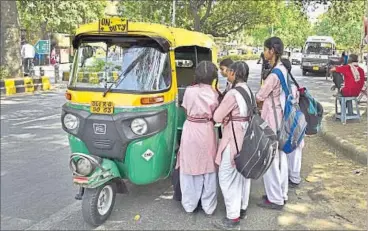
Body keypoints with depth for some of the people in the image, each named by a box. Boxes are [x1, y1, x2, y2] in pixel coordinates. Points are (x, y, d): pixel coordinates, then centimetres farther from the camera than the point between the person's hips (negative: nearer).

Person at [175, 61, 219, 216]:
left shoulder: (189, 91, -5)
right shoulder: (214, 93, -4)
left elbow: (186, 111, 5)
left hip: (191, 130, 0)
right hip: (207, 131, 1)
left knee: (190, 168, 11)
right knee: (208, 169, 11)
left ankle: (189, 205, 21)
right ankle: (208, 206, 20)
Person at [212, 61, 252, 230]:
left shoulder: (233, 93, -20)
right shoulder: (246, 89, 8)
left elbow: (217, 117, -16)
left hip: (234, 136, -10)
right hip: (245, 134, 10)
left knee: (227, 176, -1)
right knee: (242, 173, 18)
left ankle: (233, 217, 6)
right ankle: (242, 208, 31)